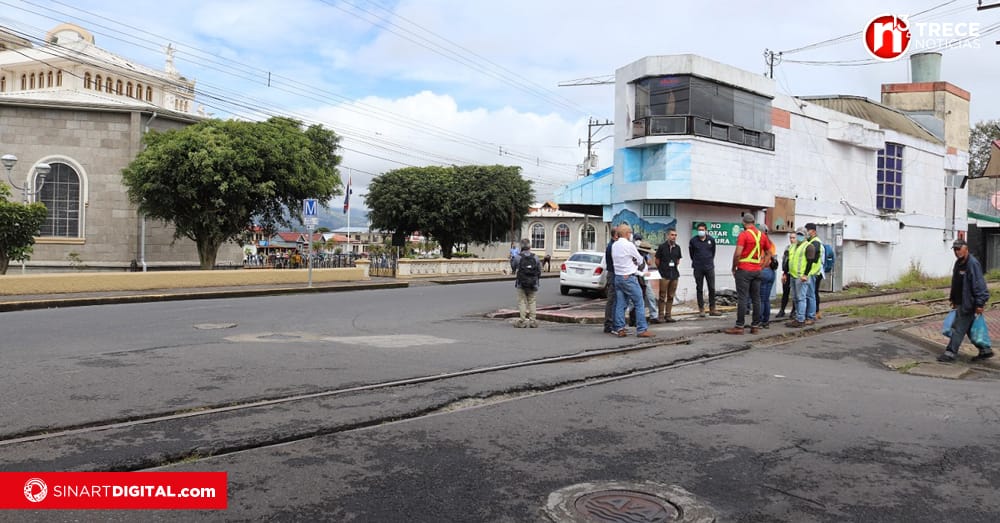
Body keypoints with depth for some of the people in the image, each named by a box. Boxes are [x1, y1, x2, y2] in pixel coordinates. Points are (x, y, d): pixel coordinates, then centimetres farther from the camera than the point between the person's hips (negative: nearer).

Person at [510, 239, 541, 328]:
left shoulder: (517, 257, -9)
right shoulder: (535, 257, 0)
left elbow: (513, 268, 5)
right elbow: (539, 270, 6)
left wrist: (511, 260, 24)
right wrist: (537, 280, 20)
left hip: (521, 284, -2)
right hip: (533, 284, 2)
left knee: (522, 301, 3)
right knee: (532, 302, 9)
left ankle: (522, 321, -1)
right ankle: (532, 320, 8)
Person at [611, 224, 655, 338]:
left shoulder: (614, 245, 9)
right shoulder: (629, 245, -13)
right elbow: (640, 260, -2)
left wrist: (638, 271, 18)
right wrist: (640, 268, 21)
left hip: (618, 276, 8)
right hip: (629, 278, -8)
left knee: (620, 304, 8)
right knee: (639, 304, -2)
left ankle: (619, 329, 6)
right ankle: (641, 330, -2)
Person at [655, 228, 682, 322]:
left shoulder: (677, 247, 8)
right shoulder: (662, 246, -5)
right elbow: (656, 259, 1)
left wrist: (675, 266, 10)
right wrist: (661, 269, 5)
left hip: (674, 275, 5)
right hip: (664, 275, -4)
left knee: (671, 296, 8)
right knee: (662, 296, -2)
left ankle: (668, 315, 14)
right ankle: (661, 316, 2)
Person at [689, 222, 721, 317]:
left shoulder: (711, 240, 0)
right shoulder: (693, 240, -4)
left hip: (709, 267, 1)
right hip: (698, 268, -1)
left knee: (712, 288, 2)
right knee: (699, 289, 4)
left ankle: (712, 309, 10)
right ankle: (701, 309, 11)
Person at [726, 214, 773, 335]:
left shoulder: (743, 235, -11)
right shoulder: (762, 235, 9)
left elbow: (737, 253, -19)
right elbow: (769, 253, 15)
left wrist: (734, 268, -7)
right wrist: (762, 266, 17)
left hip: (744, 270, -6)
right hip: (757, 271, 6)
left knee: (742, 298, -5)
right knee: (756, 298, 9)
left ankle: (739, 326, -4)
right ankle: (755, 326, 12)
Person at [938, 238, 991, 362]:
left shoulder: (973, 264, -18)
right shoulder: (958, 263, 12)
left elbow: (979, 285, -21)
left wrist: (979, 303, -23)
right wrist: (953, 298, 23)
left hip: (968, 303, -10)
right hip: (961, 302, 10)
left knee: (958, 328, -5)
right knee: (970, 328, 16)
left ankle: (950, 353, 1)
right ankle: (985, 350, 26)